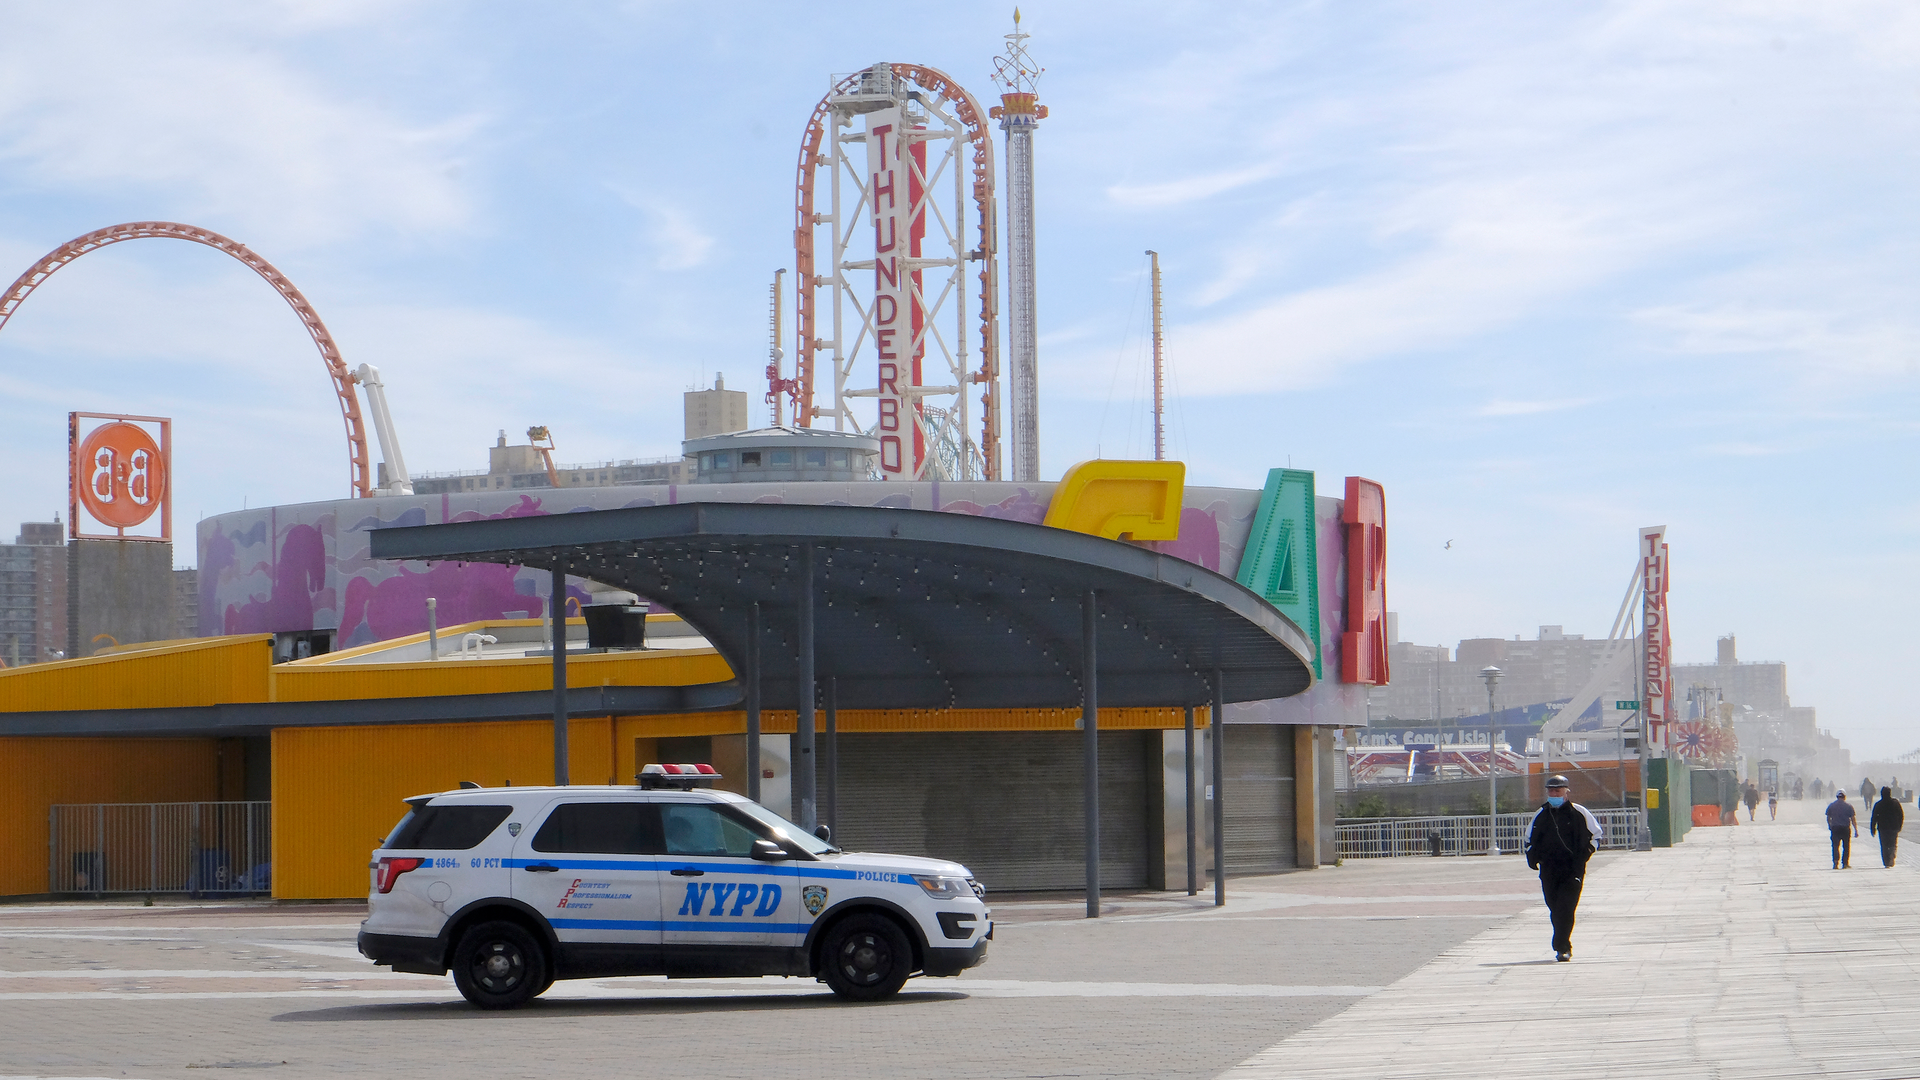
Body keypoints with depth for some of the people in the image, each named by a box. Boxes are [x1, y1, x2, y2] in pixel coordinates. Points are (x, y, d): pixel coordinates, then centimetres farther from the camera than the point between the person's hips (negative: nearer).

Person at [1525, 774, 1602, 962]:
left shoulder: (1579, 813, 1)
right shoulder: (1541, 815, 11)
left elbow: (1596, 834, 12)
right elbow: (1530, 839, 24)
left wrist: (1585, 853, 0)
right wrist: (1532, 856, 6)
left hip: (1572, 869, -4)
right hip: (1548, 870, 4)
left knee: (1565, 908, -14)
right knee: (1555, 909, 4)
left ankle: (1562, 947, -13)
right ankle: (1564, 947, 16)